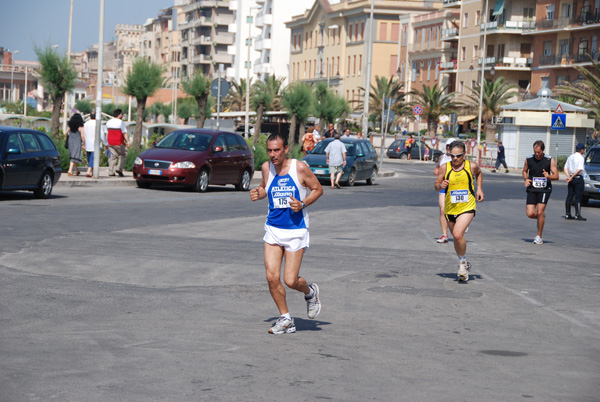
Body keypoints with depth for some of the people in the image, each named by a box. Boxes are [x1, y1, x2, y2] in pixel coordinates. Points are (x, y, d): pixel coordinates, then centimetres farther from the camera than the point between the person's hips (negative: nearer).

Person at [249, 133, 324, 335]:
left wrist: (303, 204, -18)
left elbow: (318, 189, -1)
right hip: (273, 229, 4)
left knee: (290, 281, -6)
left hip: (296, 230, -4)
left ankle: (310, 292, 29)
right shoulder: (266, 167, 1)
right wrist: (258, 193, -3)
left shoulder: (300, 168, -11)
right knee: (272, 277, -6)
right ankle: (285, 319, 13)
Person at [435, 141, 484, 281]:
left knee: (458, 234, -23)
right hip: (450, 208, 3)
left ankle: (463, 261, -1)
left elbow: (479, 174, 18)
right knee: (456, 237, 16)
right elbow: (436, 186, 0)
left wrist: (479, 189, 6)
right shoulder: (444, 168, -5)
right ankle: (463, 265, 38)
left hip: (467, 207, -3)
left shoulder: (472, 166, -6)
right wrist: (441, 185, -22)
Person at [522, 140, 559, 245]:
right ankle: (542, 218, 28)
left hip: (544, 189, -2)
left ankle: (539, 237, 2)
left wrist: (548, 176, -26)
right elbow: (524, 171, 18)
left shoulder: (550, 160, -5)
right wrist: (526, 179, -3)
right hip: (532, 189, 2)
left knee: (539, 212, -14)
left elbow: (556, 176, -4)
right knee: (530, 214, -8)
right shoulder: (528, 159, 0)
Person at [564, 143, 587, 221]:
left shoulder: (570, 157, 13)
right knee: (578, 197, -5)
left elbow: (566, 168, 9)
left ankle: (567, 214, 12)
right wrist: (571, 177, -14)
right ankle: (578, 215, -7)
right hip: (578, 178, -7)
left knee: (569, 196, 9)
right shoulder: (580, 158, -10)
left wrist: (568, 176, -1)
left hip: (571, 180, 7)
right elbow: (579, 169, -19)